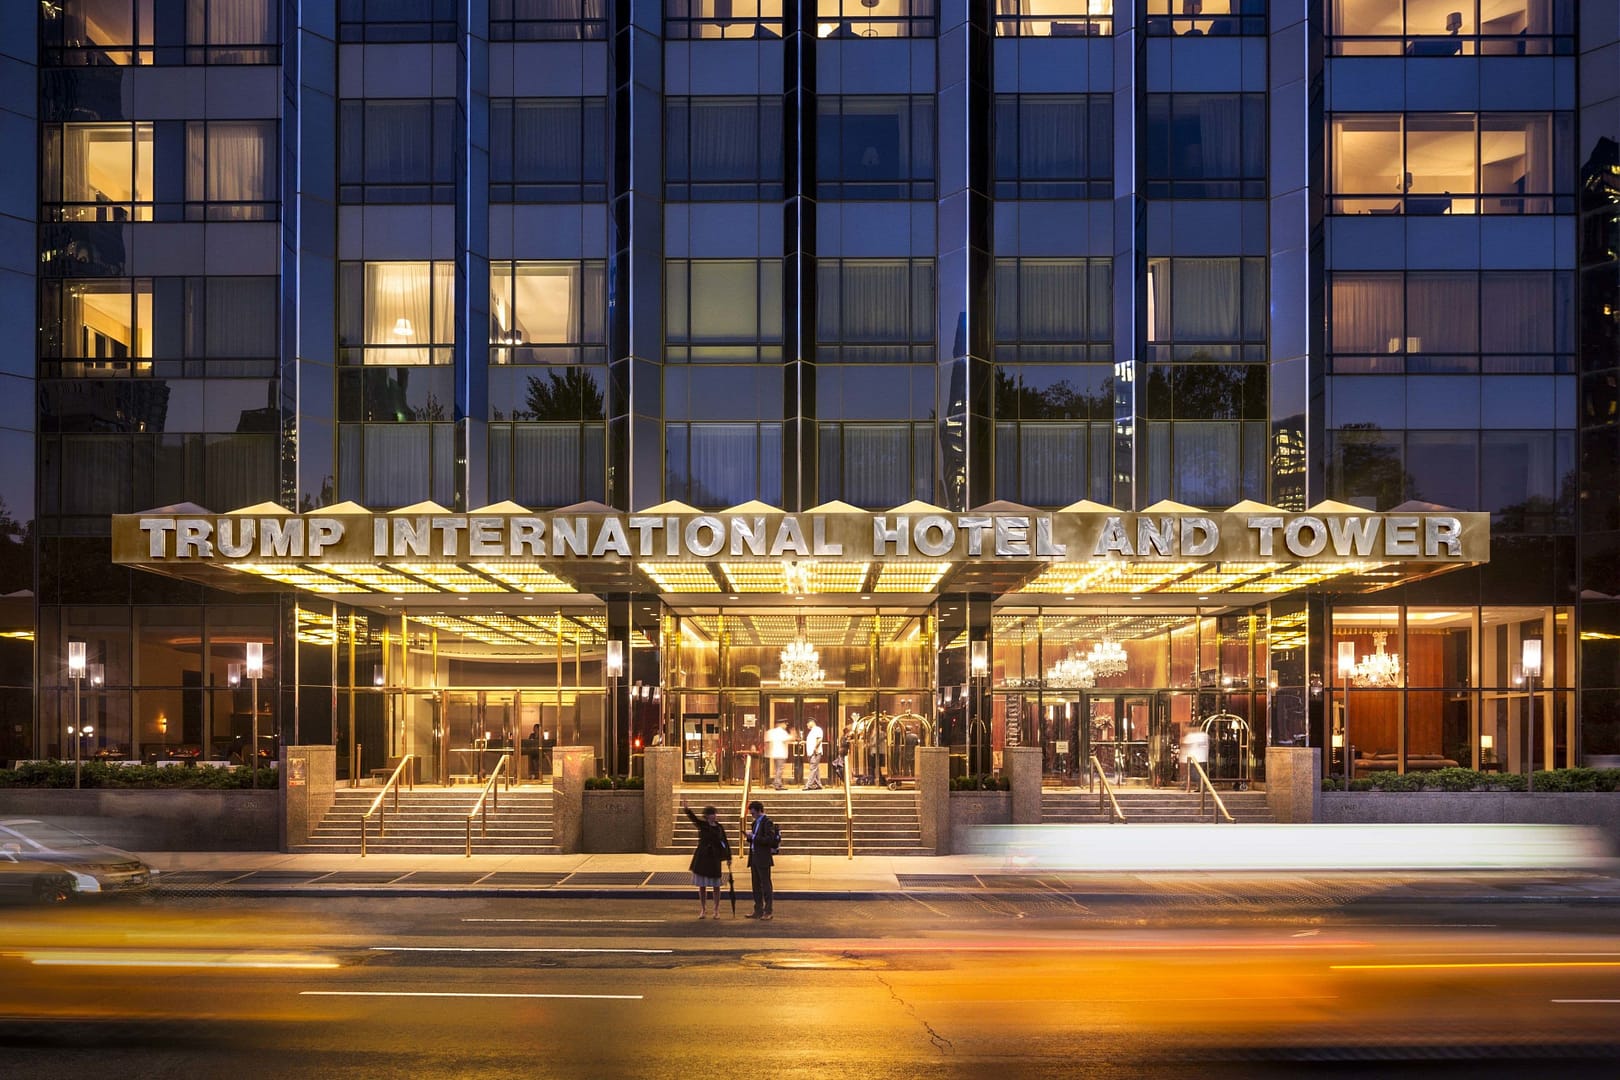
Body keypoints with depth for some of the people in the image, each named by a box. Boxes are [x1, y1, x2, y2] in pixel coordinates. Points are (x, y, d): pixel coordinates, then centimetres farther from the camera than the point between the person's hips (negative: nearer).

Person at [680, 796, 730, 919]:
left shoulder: (719, 827, 2)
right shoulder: (702, 825, -3)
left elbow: (725, 842, 8)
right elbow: (692, 817, -19)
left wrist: (728, 857, 5)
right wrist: (685, 806, -36)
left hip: (714, 858, 1)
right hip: (702, 858, -1)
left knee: (715, 885, 4)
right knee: (702, 885, 5)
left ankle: (716, 910, 16)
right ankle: (703, 910, 16)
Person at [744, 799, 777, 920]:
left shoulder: (768, 823, -10)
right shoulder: (755, 823, 16)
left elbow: (770, 840, -19)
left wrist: (754, 837, -19)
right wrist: (750, 837, 1)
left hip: (763, 859, -9)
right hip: (754, 859, 9)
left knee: (765, 885, -5)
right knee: (756, 885, 12)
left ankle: (767, 912, -3)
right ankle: (758, 910, 17)